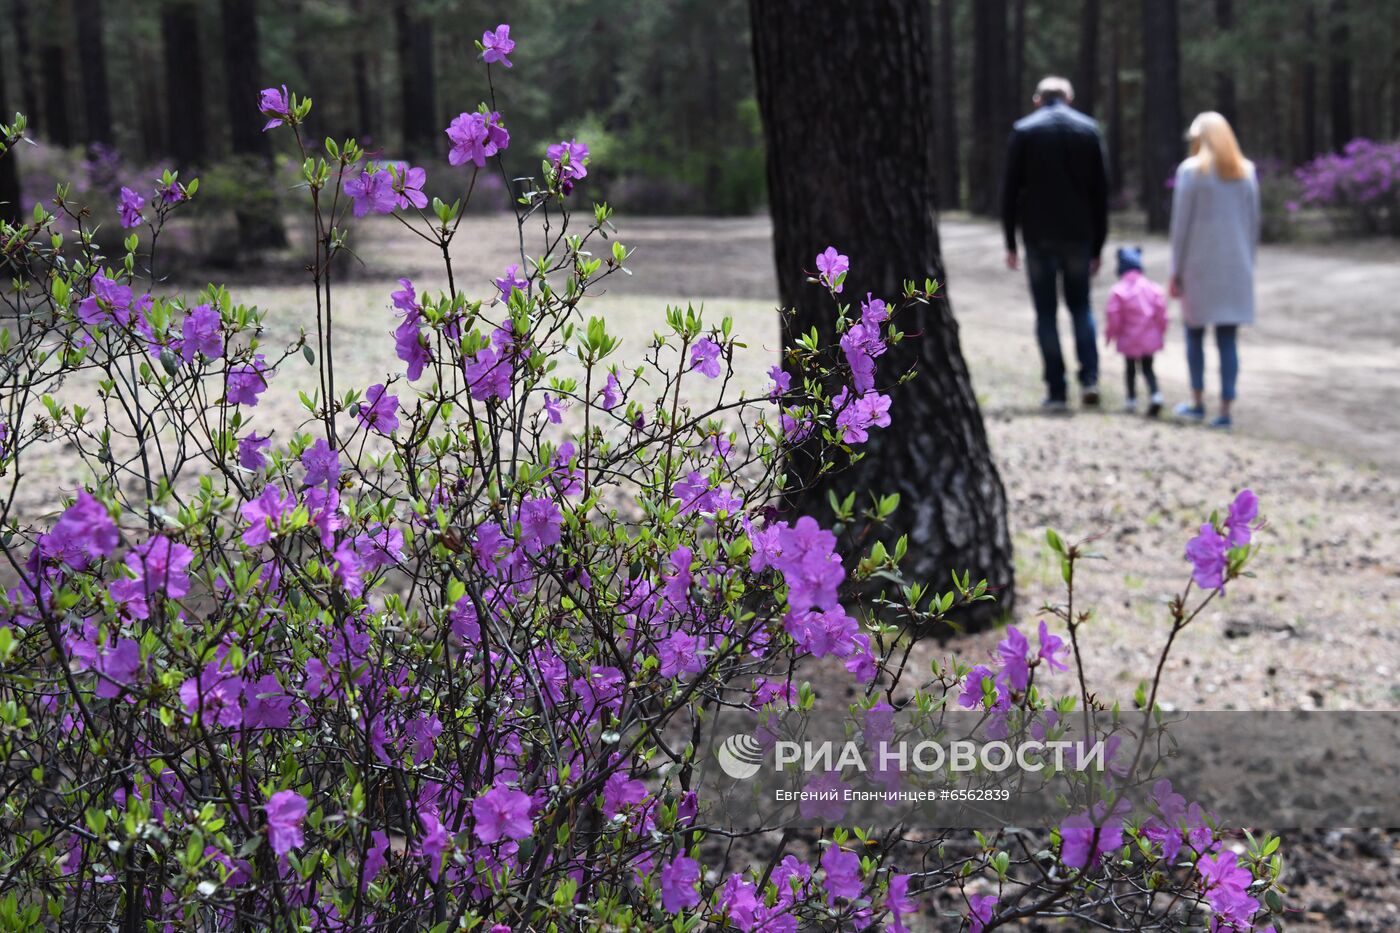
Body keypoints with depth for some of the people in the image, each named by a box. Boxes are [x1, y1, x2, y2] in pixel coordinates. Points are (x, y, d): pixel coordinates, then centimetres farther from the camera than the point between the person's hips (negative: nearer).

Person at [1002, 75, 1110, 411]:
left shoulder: (1023, 131, -1)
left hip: (1039, 236, -2)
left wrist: (1010, 242, 3)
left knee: (1046, 313, 4)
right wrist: (1097, 246, 10)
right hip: (1078, 235, 2)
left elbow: (1010, 190, -3)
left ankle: (1056, 390, 1)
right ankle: (1089, 378, 3)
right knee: (1081, 306, 17)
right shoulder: (1089, 130, 4)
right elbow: (1100, 192, 5)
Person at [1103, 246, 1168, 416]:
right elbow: (1162, 314, 0)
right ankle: (1155, 395, -9)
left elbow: (1113, 318, -12)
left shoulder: (1118, 291, -13)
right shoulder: (1154, 288, -2)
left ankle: (1131, 399, 21)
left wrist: (1109, 335, 4)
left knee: (1131, 368, 16)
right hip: (1150, 338, 2)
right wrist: (1160, 333, 14)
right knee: (1147, 367, 13)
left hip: (1129, 339, -2)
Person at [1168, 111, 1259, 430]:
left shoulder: (1191, 170, -6)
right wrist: (1248, 265, 16)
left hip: (1200, 265, -3)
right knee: (1228, 339, 3)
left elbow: (1181, 224, -6)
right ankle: (1225, 410, 2)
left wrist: (1176, 271, -1)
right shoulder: (1247, 172, 6)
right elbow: (1253, 224, 8)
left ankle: (1198, 402, 17)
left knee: (1195, 333, 12)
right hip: (1236, 266, 3)